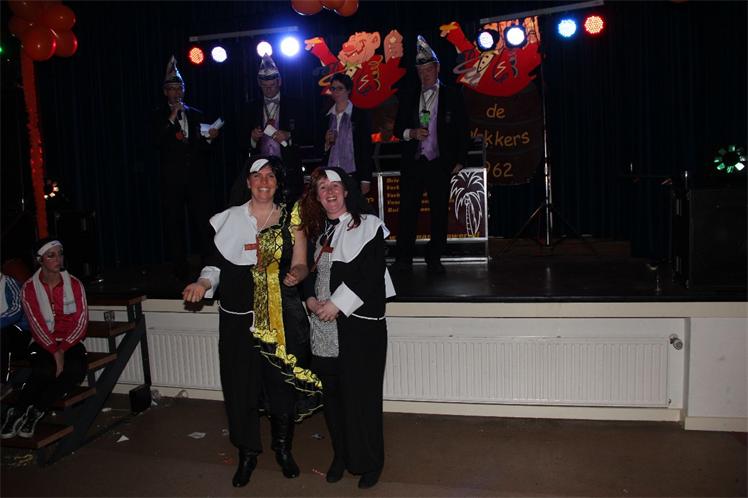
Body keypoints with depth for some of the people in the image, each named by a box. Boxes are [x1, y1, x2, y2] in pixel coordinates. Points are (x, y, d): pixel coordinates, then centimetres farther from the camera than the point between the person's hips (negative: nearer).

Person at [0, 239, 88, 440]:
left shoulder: (74, 284, 1)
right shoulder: (29, 288, -2)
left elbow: (81, 321, -5)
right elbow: (37, 324, -9)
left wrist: (62, 349, -18)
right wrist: (54, 352, -22)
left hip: (71, 342, 1)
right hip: (43, 342, -1)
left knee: (76, 368, -31)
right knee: (44, 370, -33)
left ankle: (36, 411, -16)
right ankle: (17, 412, -10)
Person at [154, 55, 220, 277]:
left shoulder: (196, 115, 16)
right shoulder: (160, 116, 9)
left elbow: (204, 149, 14)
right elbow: (158, 142, -8)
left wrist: (210, 138, -6)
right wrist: (172, 118, -10)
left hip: (197, 177, 2)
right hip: (172, 178, -1)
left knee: (203, 220, -5)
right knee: (174, 222, 0)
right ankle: (180, 266, 7)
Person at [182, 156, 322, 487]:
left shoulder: (291, 218, 4)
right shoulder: (229, 219, 3)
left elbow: (300, 264, 6)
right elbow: (218, 262, 3)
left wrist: (296, 274, -15)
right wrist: (203, 283, -15)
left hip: (281, 315, 0)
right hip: (239, 317, 0)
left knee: (283, 383, 5)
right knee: (241, 385, 5)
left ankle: (283, 448, 29)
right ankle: (247, 454, 26)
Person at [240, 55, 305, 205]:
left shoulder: (293, 105, 8)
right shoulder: (250, 108, 14)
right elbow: (244, 141, 14)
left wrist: (289, 135, -14)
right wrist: (252, 139, -8)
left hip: (289, 170, -1)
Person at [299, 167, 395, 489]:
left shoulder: (368, 226, -3)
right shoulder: (317, 231, 15)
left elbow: (370, 273, -12)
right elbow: (308, 269, 18)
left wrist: (336, 304, -15)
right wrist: (311, 299, -2)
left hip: (359, 324, -5)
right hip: (324, 328, 5)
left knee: (361, 394, -1)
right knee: (332, 393, 10)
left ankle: (368, 462, 17)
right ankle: (341, 455, 28)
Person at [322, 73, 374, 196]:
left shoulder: (360, 115, 2)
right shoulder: (327, 117, 12)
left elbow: (366, 148, -2)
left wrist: (365, 180, -6)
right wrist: (327, 143, -5)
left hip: (353, 176, -3)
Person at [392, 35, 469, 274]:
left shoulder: (452, 96, 7)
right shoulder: (409, 98, 14)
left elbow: (462, 131, 5)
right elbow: (398, 128, 15)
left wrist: (459, 161, -2)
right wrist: (411, 133, -7)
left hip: (440, 164, -2)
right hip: (412, 163, 2)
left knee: (440, 212, 1)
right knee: (407, 211, 0)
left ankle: (434, 259, 9)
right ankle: (403, 259, 5)